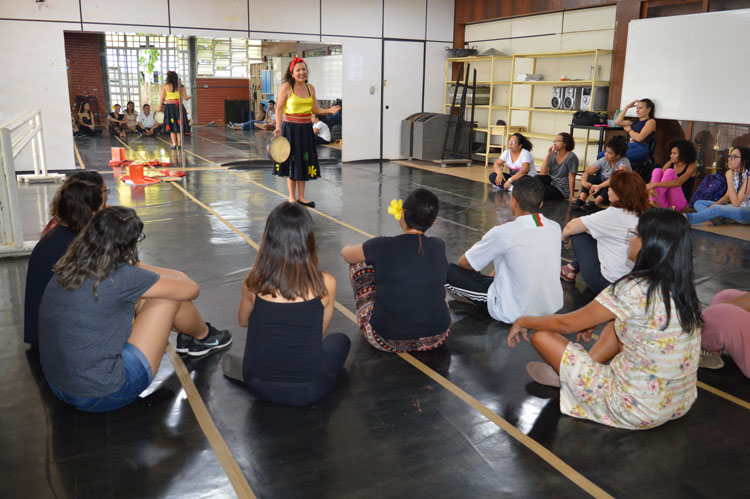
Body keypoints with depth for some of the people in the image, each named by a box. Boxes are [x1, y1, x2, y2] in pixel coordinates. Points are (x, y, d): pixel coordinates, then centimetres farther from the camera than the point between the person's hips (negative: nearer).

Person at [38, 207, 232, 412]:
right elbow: (191, 289, -8)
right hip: (102, 396, -7)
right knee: (169, 298, -2)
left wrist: (139, 269, 14)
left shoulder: (65, 270, 0)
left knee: (138, 298, 14)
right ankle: (204, 336, 27)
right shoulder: (119, 278, -20)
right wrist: (143, 269, 5)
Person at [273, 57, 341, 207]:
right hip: (290, 128, -5)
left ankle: (301, 196, 19)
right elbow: (279, 109, -7)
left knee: (305, 162, 8)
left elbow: (315, 110, 10)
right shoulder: (286, 87, -7)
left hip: (306, 129, 5)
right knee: (291, 162, 2)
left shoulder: (310, 88, 7)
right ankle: (292, 197, 14)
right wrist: (278, 127, -18)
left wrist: (329, 110, -6)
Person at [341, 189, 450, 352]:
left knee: (359, 263, 14)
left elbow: (346, 253, 8)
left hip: (388, 341, -3)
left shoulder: (381, 247, -14)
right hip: (436, 338, 3)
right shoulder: (438, 246, -5)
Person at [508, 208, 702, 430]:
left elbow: (566, 324, -12)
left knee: (542, 336, -7)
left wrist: (523, 322, 4)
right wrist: (593, 320, 25)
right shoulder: (682, 288, -1)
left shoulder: (634, 290, -23)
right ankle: (568, 372, 18)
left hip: (638, 411, -8)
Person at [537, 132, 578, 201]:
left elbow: (571, 179, -14)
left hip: (562, 191, -5)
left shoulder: (571, 157, -13)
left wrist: (571, 197, -15)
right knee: (537, 178, -24)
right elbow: (542, 173, -7)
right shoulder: (553, 155, 2)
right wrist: (548, 156, -13)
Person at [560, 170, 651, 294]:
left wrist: (563, 238, 13)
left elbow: (571, 227, -9)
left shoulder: (613, 215, -16)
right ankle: (573, 267, 22)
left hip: (607, 283, -7)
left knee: (579, 234, 7)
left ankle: (571, 270, 20)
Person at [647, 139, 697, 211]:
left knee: (669, 172, -22)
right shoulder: (670, 164, 8)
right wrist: (651, 188, -28)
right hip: (665, 202, 4)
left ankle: (655, 200, -28)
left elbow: (678, 182, -23)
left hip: (680, 203, -4)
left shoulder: (691, 166, -5)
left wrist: (655, 184, -31)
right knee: (657, 170, -15)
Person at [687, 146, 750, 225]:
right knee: (698, 203, -2)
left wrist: (729, 179, -22)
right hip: (734, 208, 9)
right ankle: (719, 219, -28)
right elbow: (727, 196, 10)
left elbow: (736, 202, -23)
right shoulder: (735, 173, 9)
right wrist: (714, 205, -10)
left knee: (717, 209, -36)